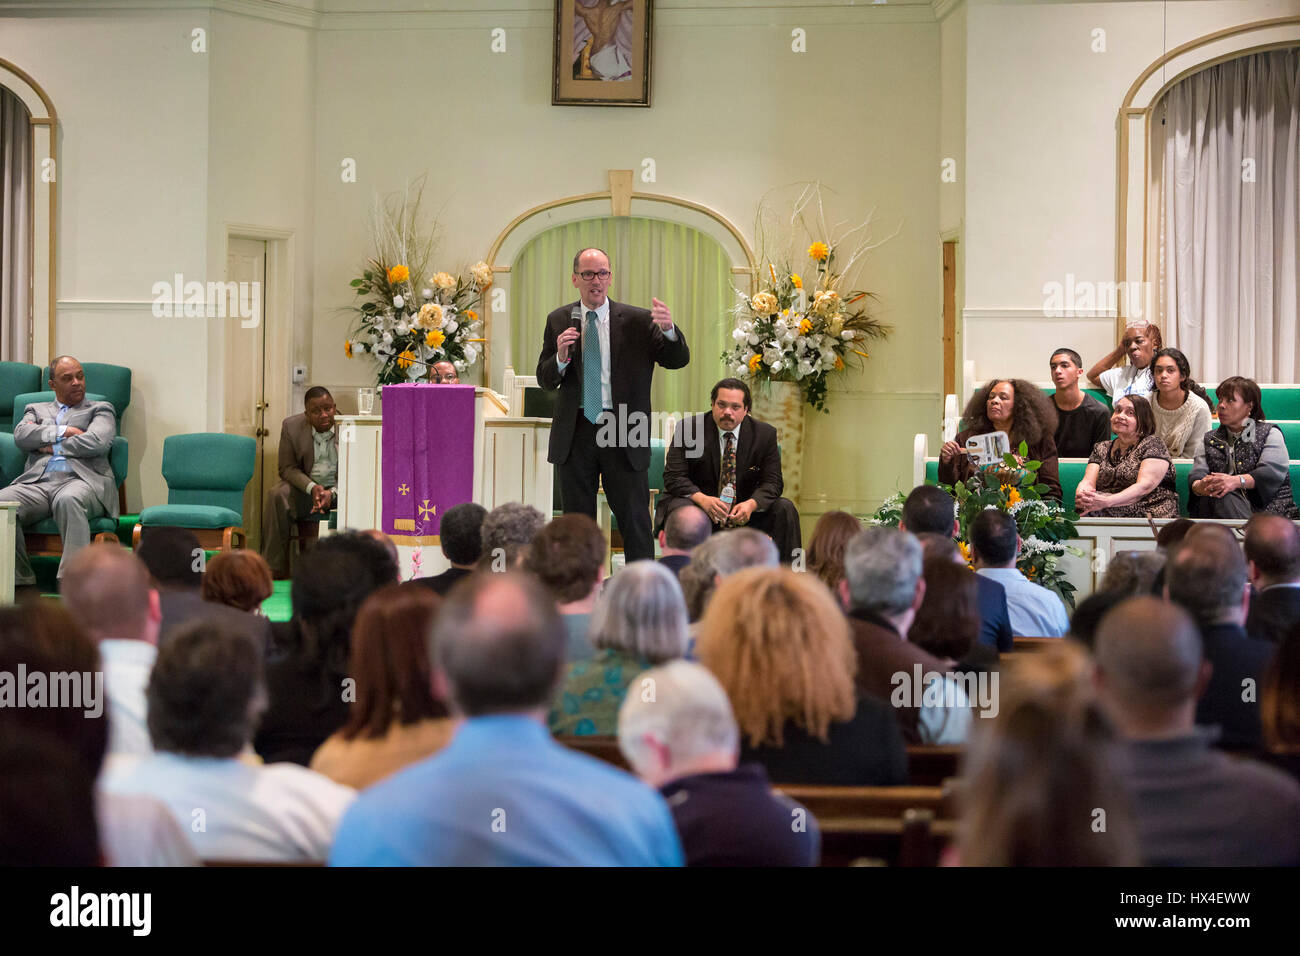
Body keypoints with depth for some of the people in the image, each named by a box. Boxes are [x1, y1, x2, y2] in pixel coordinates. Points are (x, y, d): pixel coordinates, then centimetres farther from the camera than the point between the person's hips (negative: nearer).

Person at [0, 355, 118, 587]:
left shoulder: (100, 410, 23)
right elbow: (21, 436, 9)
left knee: (68, 499, -41)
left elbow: (98, 443, 1)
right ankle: (21, 581, -20)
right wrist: (63, 432, 2)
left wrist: (52, 447, 7)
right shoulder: (36, 410, 31)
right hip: (38, 482, 3)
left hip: (81, 480, -3)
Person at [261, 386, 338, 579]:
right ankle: (275, 568, -27)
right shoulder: (291, 426, -3)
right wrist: (312, 488, -22)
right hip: (304, 486, 2)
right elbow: (288, 468, -2)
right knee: (276, 496, -29)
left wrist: (332, 494, -28)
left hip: (339, 489, -2)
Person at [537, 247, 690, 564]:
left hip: (623, 433, -2)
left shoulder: (637, 321, 1)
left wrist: (669, 330, -26)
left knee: (635, 520, 0)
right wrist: (560, 357, -16)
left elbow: (678, 360, -5)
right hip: (576, 433, 2)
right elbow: (545, 380, 6)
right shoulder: (558, 321, 6)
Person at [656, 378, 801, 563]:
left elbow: (772, 482, -5)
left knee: (784, 508, -19)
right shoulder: (688, 428, -8)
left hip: (742, 511, 2)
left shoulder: (764, 434, -2)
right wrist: (702, 499, -32)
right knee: (680, 509, -34)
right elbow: (673, 477, -12)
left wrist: (751, 504, -28)